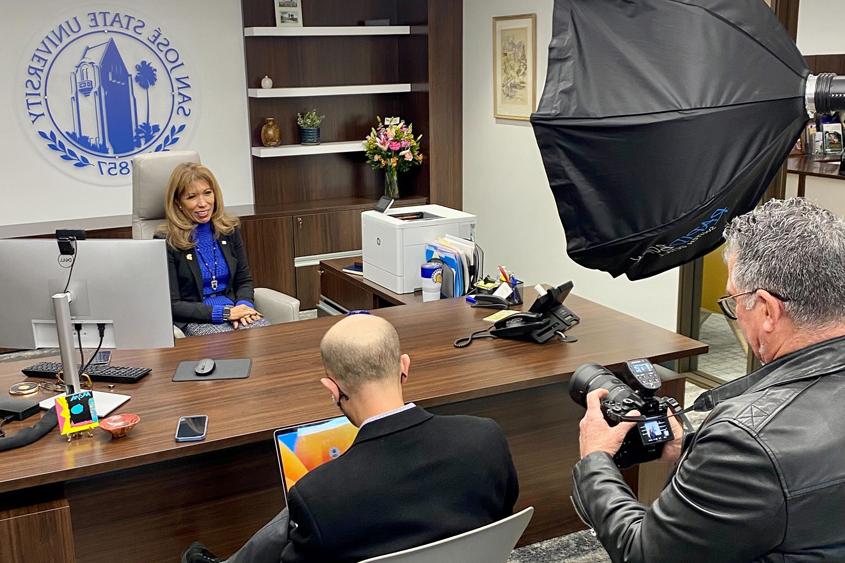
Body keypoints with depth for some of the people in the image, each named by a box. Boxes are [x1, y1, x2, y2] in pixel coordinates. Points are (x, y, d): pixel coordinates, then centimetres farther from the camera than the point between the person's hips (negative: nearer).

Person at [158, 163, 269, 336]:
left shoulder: (229, 229, 10)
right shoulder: (166, 242, -5)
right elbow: (172, 305, -6)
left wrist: (244, 305, -6)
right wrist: (223, 313, -15)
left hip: (233, 310, 4)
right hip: (194, 320, -4)